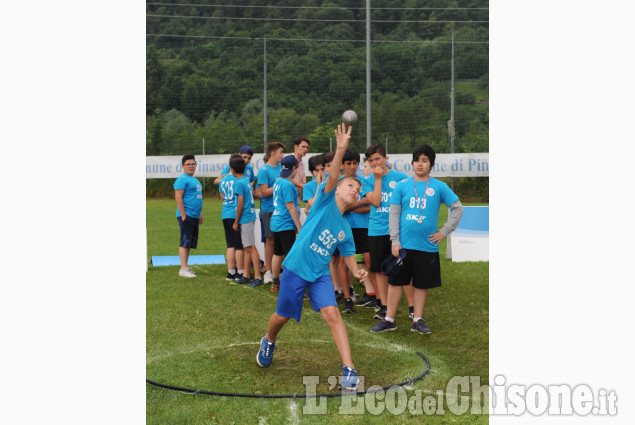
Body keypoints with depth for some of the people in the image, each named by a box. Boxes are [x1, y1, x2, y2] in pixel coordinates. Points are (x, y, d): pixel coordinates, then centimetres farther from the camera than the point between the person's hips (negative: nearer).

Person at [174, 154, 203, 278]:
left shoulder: (194, 179, 20)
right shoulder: (182, 179, -9)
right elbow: (178, 197, -16)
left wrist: (200, 214, 23)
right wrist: (183, 215, -20)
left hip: (194, 216, 9)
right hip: (186, 216, -9)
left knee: (190, 243, 11)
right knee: (185, 242, -9)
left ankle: (186, 267, 17)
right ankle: (183, 269, -9)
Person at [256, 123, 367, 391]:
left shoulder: (345, 229, 9)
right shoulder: (325, 202, -5)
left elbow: (348, 254, 18)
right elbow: (332, 178, -22)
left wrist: (356, 271, -3)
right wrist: (340, 150, -38)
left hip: (320, 275, 3)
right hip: (295, 269, -3)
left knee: (332, 313, -17)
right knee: (282, 316, 10)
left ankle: (349, 370, -19)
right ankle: (269, 342, 45)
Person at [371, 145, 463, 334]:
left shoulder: (439, 187, 0)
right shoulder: (402, 186, 3)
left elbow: (457, 208, 6)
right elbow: (394, 214, 2)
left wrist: (444, 232, 0)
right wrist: (395, 241, -4)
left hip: (427, 246, 0)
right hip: (403, 244, 1)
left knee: (422, 284, 7)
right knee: (395, 281, 5)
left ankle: (418, 320, 19)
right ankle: (389, 320, 14)